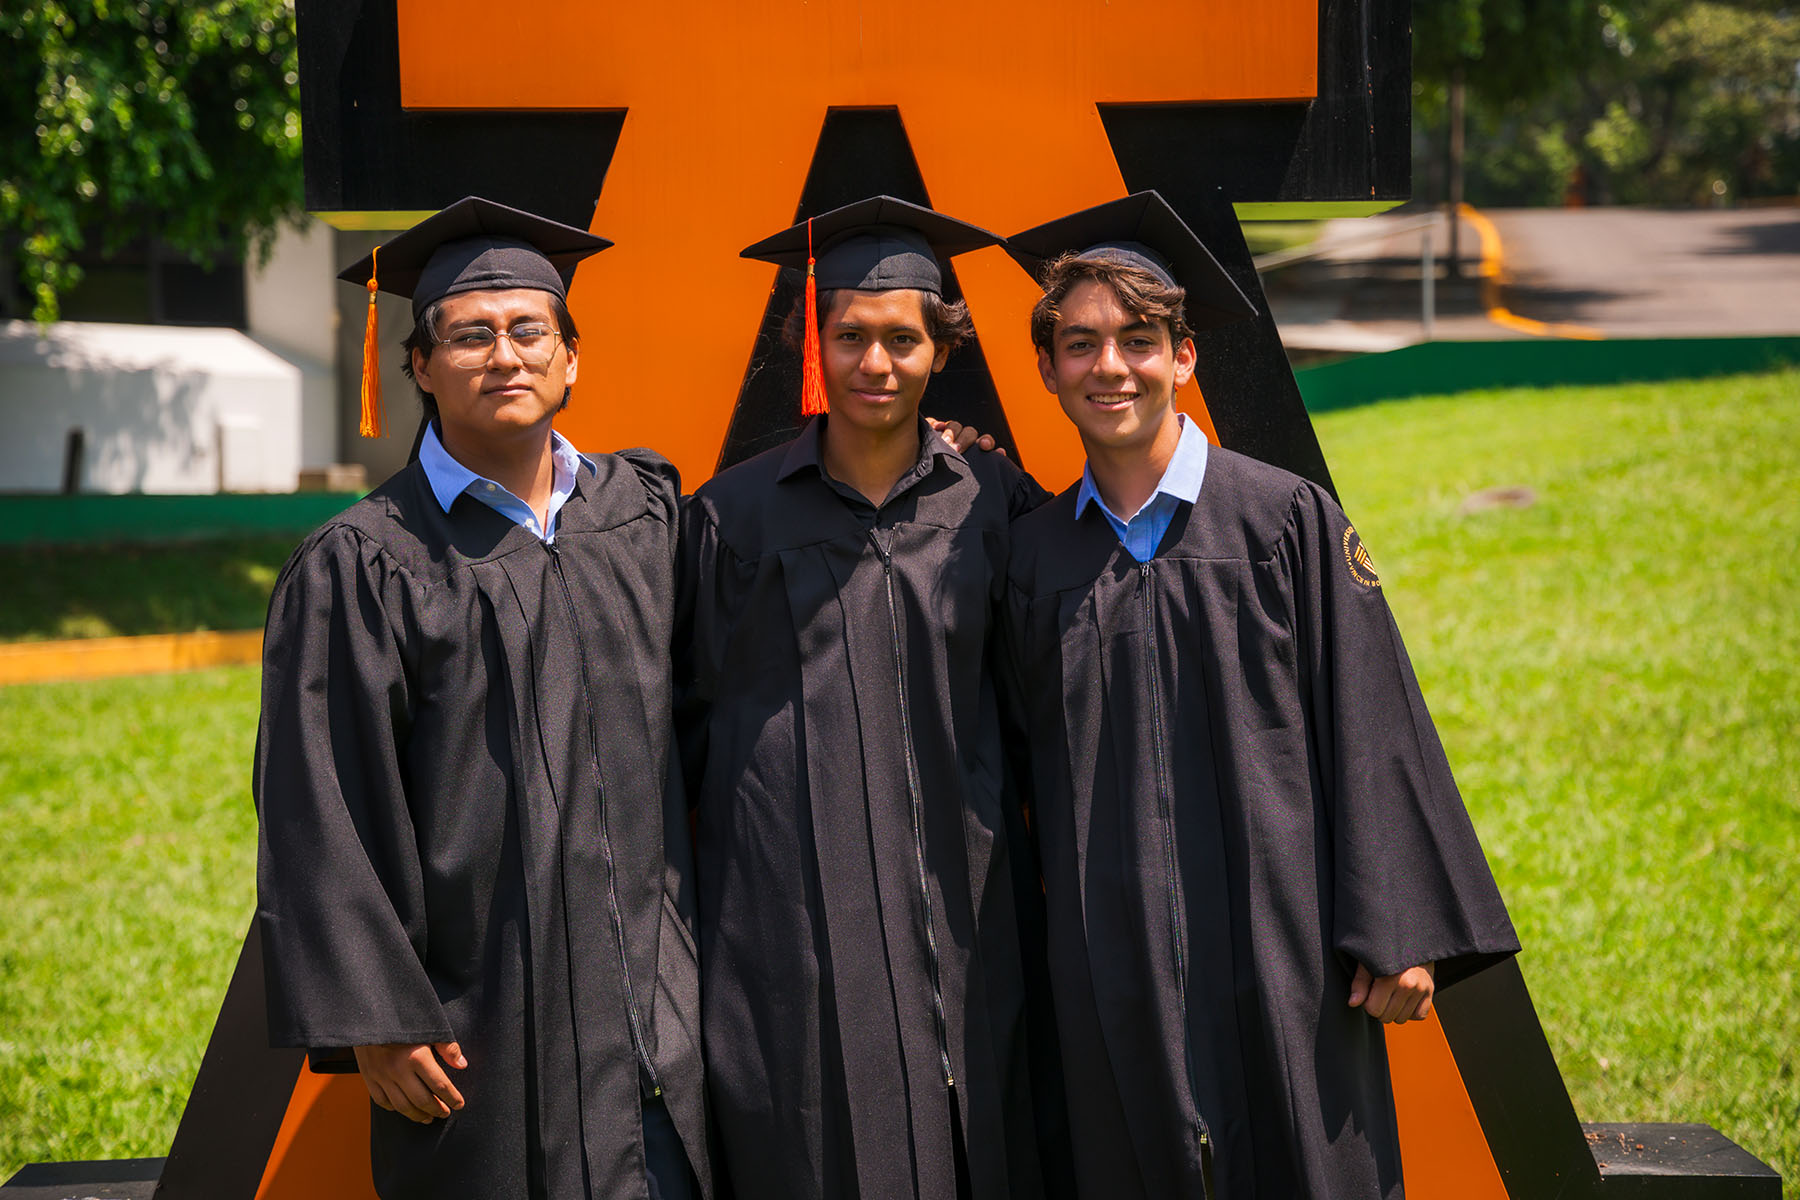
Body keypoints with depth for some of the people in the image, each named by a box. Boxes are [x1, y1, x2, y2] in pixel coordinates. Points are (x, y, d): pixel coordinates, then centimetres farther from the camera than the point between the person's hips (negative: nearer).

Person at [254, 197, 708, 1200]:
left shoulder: (644, 513, 9)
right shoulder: (363, 568, -6)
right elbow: (324, 820, -9)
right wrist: (374, 1021, -12)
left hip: (655, 1004, 4)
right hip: (483, 1024, -4)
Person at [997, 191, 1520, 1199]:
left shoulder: (1285, 518, -1)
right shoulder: (1035, 554, 8)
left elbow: (1369, 728, -4)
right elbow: (1029, 763, 14)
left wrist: (1397, 935, -9)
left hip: (1279, 949, -3)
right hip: (1114, 965, 3)